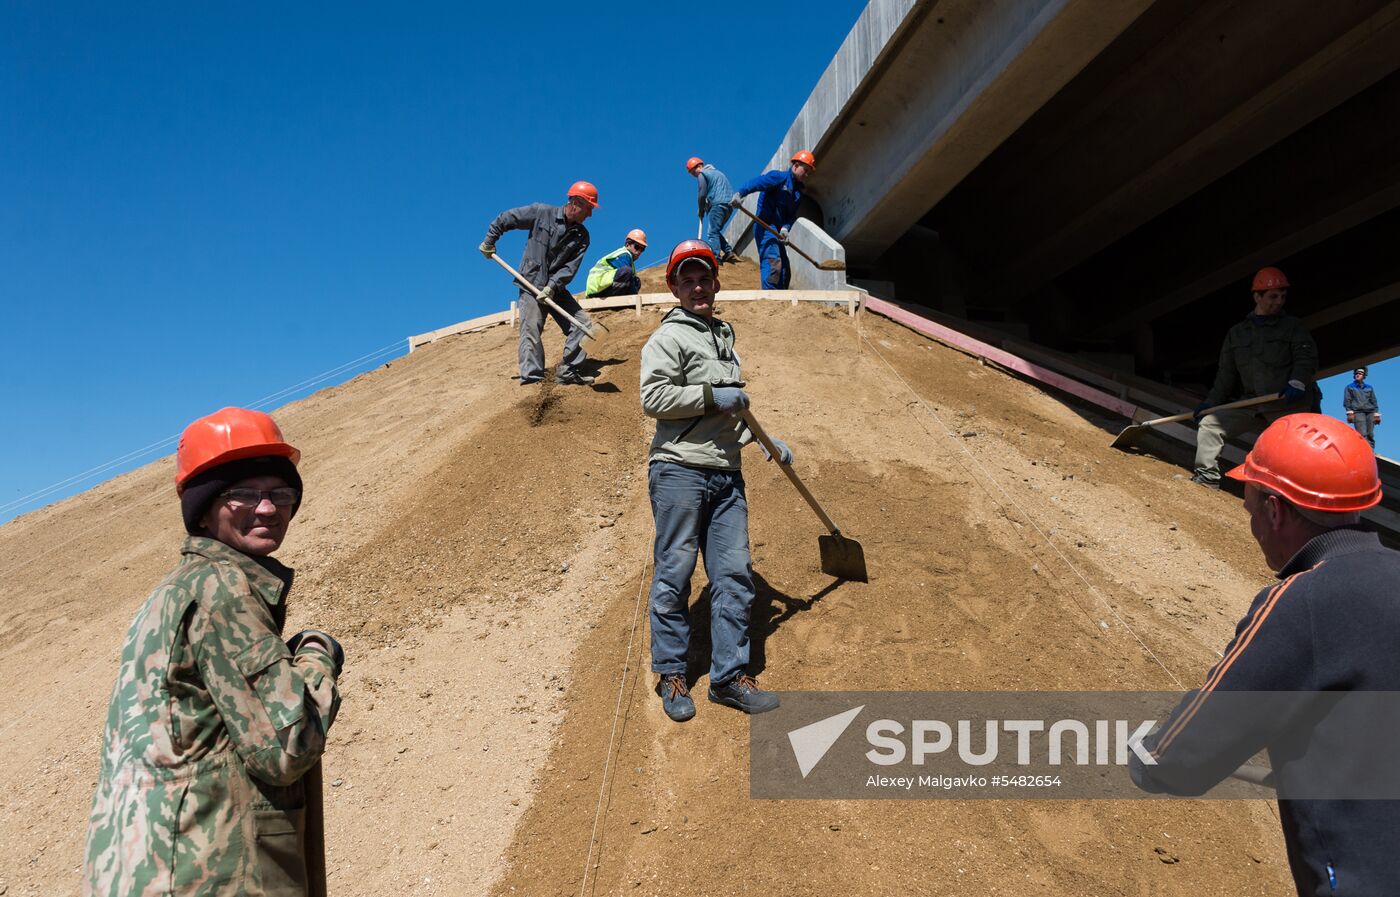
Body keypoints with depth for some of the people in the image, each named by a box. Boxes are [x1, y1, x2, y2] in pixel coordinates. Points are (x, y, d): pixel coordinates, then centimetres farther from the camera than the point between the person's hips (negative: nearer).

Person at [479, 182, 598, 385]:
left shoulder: (581, 236, 1)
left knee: (581, 322, -2)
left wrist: (552, 286, -21)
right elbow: (505, 219, 2)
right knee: (531, 329, -15)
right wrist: (489, 241, 6)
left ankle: (568, 372, 2)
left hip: (556, 289, 5)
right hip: (531, 284, -5)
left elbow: (570, 267, -8)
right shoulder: (541, 213, -7)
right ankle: (531, 378, -17)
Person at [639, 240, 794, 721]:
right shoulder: (668, 338, 0)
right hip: (679, 471, -7)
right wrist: (712, 395, -14)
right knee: (674, 575, -1)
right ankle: (672, 676, 12)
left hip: (726, 474, 7)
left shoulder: (723, 336, 24)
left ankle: (729, 675, 13)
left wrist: (764, 442, 26)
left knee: (734, 574, 4)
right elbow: (653, 399, -15)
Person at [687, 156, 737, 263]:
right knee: (715, 231, 18)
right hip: (729, 205, 9)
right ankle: (729, 252, 6)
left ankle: (716, 258, -23)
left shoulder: (702, 174, 2)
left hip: (718, 204, -9)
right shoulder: (717, 172, 29)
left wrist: (701, 210, 7)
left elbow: (702, 194, -7)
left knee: (712, 233, -11)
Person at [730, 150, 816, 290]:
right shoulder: (780, 177, -7)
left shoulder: (798, 190, 16)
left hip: (777, 230, 9)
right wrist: (740, 194, -40)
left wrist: (785, 228, -13)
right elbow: (757, 182, -22)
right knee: (773, 262, -22)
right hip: (765, 226, -9)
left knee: (784, 270, 11)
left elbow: (792, 214, 7)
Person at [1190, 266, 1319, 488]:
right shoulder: (1237, 333, 14)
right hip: (1250, 403, 3)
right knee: (1210, 423, -7)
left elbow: (1307, 357, -6)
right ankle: (1207, 475, -4)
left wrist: (1297, 382, -26)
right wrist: (1211, 401, 4)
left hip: (1289, 403, -3)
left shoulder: (1292, 326, 7)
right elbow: (1227, 372, 15)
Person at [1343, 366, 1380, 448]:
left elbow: (1374, 401, 19)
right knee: (1362, 434, -17)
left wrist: (1376, 414, 9)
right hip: (1358, 412, -3)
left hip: (1370, 412, 4)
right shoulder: (1349, 387, 14)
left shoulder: (1369, 387, 22)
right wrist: (1349, 413, -8)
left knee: (1370, 434, -3)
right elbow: (1347, 401, 5)